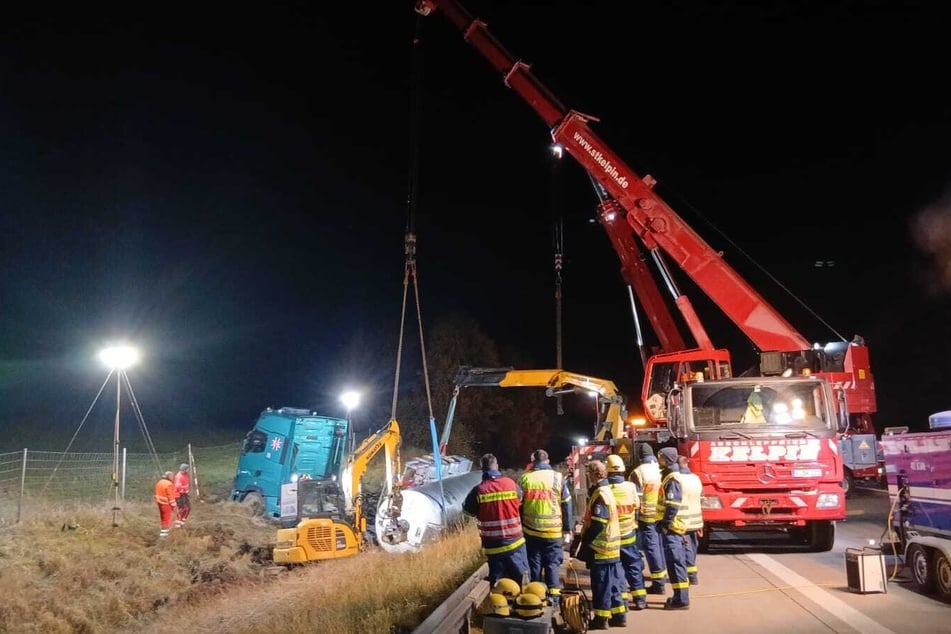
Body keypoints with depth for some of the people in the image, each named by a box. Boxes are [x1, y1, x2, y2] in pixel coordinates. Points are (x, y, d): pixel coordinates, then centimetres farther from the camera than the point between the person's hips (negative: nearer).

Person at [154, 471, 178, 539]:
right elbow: (171, 496, -18)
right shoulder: (169, 484, -20)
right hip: (166, 504, -9)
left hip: (160, 502, 9)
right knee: (167, 519, -1)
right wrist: (173, 506, -12)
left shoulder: (159, 482, 6)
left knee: (163, 518, 21)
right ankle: (163, 534, -1)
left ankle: (165, 531, 35)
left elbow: (158, 493, 14)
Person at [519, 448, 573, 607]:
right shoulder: (558, 478, -3)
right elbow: (566, 506, 0)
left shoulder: (524, 478, 0)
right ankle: (554, 596, 6)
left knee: (534, 563, 12)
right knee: (553, 563, 7)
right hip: (554, 531, -1)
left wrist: (519, 527, 15)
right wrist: (567, 530, 8)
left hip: (530, 530, 1)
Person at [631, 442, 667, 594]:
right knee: (661, 545, 18)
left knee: (651, 547, -2)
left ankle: (658, 583, -3)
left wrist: (634, 518, -5)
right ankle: (662, 574, 31)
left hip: (647, 516, -5)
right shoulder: (662, 469, 6)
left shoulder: (638, 472, -9)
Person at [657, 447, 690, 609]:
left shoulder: (672, 479, -15)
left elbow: (672, 506, -22)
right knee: (676, 561, 15)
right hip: (672, 527, 10)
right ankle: (680, 596, 22)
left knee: (675, 562, -7)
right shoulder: (668, 477, 16)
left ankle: (681, 599, -5)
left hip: (671, 527, -10)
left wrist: (665, 525, -20)